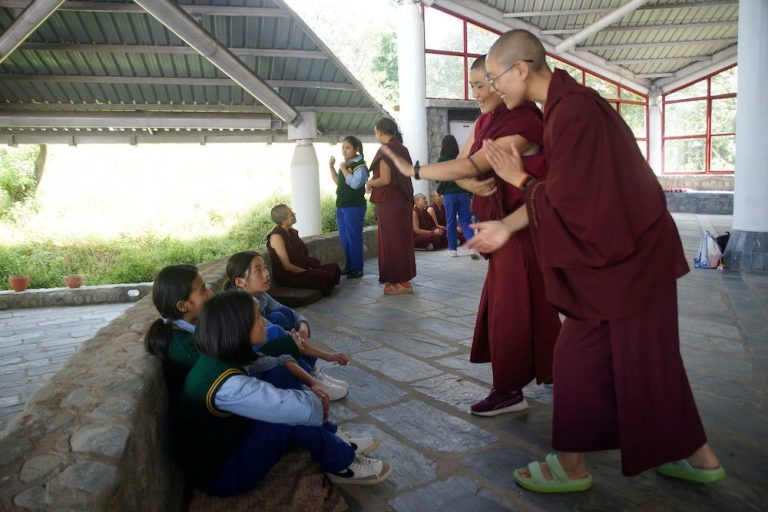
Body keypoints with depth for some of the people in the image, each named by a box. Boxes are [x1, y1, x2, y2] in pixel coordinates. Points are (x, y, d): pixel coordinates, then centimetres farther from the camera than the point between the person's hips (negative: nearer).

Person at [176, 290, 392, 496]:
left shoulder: (215, 359, -6)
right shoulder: (228, 385, -33)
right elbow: (302, 409, -34)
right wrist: (316, 401, -10)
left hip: (222, 446, 9)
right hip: (221, 474, -9)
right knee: (292, 417, -22)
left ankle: (337, 447, 13)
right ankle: (343, 465, 0)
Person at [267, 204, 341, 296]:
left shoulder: (292, 232, 11)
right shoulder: (276, 236, -17)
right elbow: (287, 266, -19)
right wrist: (308, 272, -15)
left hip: (303, 268, 9)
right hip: (288, 276, -9)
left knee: (334, 267, -7)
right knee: (324, 275, -26)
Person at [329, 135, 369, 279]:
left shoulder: (360, 165, -11)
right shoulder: (345, 164, 13)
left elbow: (355, 183, -24)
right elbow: (338, 182, 22)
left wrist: (343, 169, -18)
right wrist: (331, 167, 11)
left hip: (355, 207, -9)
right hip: (341, 205, 9)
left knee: (353, 238, -5)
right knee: (343, 238, 13)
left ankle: (357, 268, 3)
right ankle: (349, 266, 24)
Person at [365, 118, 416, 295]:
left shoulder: (385, 150, -14)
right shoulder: (402, 148, 12)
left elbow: (385, 179, -21)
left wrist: (370, 183, -2)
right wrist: (374, 183, 17)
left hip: (390, 202, -9)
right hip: (402, 199, 9)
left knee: (392, 240, -3)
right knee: (400, 239, 13)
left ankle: (402, 282, 1)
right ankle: (401, 278, 22)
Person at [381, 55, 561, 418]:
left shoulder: (523, 122, -20)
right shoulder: (485, 120, 9)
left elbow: (472, 165, -26)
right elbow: (463, 166, 5)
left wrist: (413, 170, -21)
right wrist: (476, 184, -19)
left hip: (523, 224, -9)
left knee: (511, 304, -4)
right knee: (534, 301, 17)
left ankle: (510, 390, 8)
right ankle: (552, 371, 33)